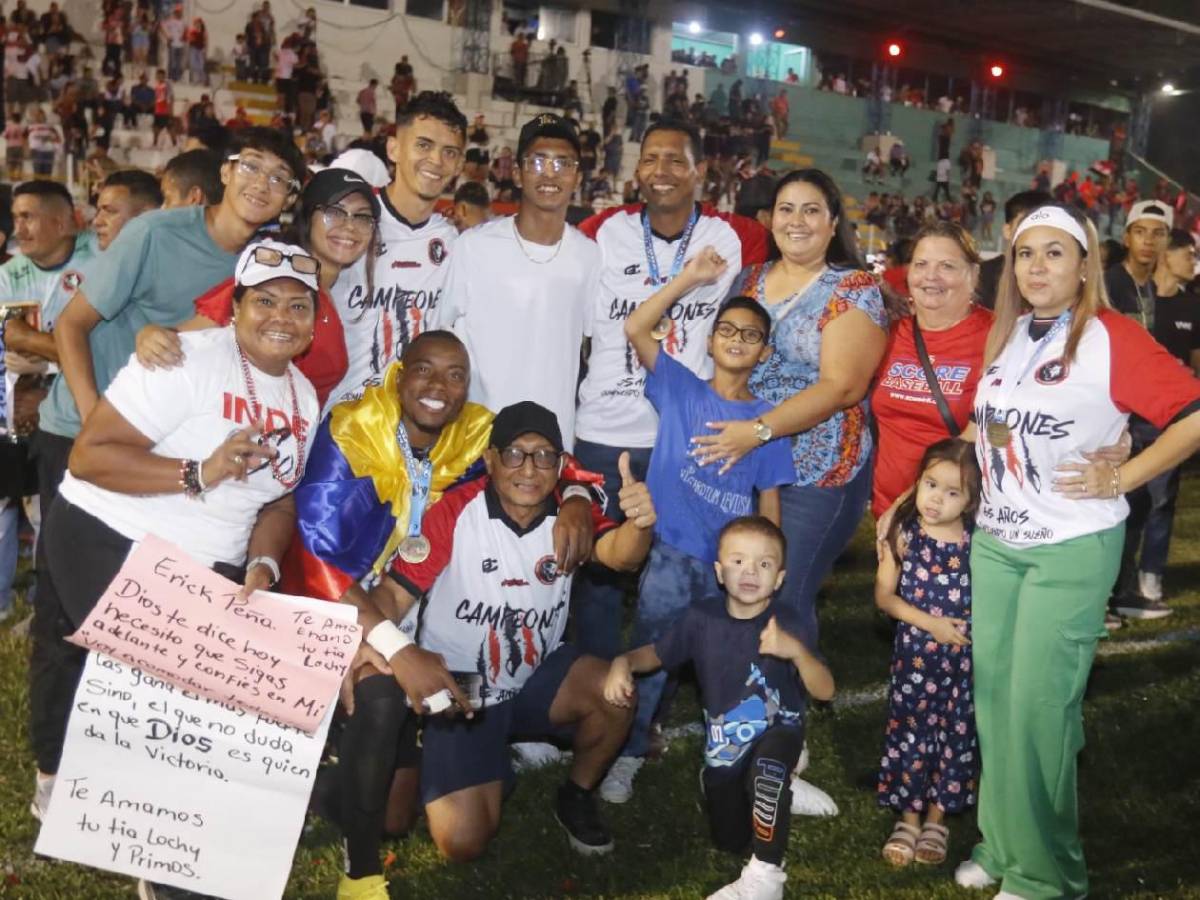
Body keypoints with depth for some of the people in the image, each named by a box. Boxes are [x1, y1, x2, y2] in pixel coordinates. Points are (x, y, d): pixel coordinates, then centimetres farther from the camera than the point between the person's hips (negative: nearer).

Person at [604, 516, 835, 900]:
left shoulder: (785, 623, -24)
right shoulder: (702, 616, -16)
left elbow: (825, 691, -29)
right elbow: (656, 653, 0)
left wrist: (796, 651, -47)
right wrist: (624, 662, -22)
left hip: (777, 730, -4)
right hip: (724, 742, 4)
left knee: (766, 768, -41)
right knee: (729, 842, 19)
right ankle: (744, 789, 53)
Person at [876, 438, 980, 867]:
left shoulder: (978, 541, -5)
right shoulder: (904, 536, -6)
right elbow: (884, 595, -4)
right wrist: (929, 623, -14)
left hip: (964, 656, 1)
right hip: (915, 654, -1)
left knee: (957, 733, 9)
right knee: (909, 730, 6)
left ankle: (937, 818, 27)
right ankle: (908, 816, 23)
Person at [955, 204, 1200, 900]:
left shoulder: (1112, 337, -12)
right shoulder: (1004, 334, 7)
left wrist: (1121, 479, -15)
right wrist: (975, 454, 7)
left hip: (1074, 547, -6)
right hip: (995, 540, 6)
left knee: (1038, 705, -3)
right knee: (993, 694, 10)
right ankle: (1001, 843, 26)